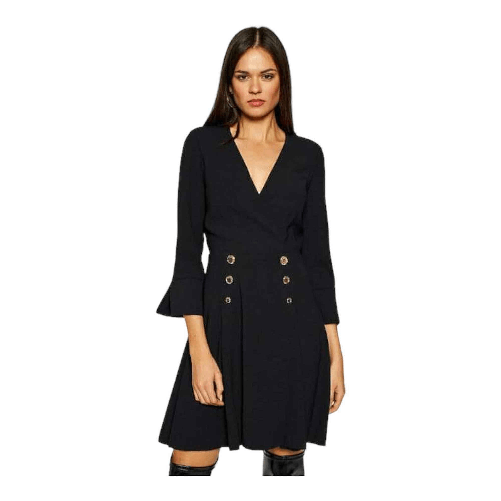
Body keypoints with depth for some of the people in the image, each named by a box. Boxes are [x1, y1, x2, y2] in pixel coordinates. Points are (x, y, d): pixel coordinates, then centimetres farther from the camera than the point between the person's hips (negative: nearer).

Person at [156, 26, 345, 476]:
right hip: (224, 316, -1)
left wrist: (334, 351, 2)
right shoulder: (203, 145, 1)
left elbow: (318, 252, 7)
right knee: (192, 461, -2)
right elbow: (189, 247, -3)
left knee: (286, 456, 11)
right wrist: (199, 349, -11)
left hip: (292, 321, 2)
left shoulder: (307, 155, 6)